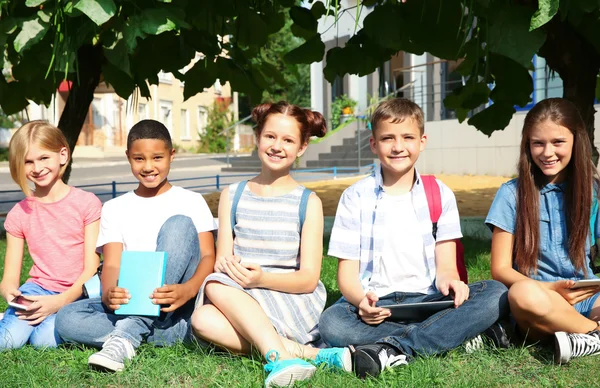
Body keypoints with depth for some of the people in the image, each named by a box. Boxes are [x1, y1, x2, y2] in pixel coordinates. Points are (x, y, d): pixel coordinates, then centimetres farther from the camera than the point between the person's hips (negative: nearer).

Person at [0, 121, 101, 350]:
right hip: (38, 289, 2)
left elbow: (91, 268, -7)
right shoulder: (19, 214, 5)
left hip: (77, 293, -2)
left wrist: (60, 301, -21)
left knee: (45, 339, -28)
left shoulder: (87, 203, -3)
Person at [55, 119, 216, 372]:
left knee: (179, 225, -24)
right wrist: (109, 293, -24)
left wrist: (187, 290, -28)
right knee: (67, 319, -23)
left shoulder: (191, 202, 7)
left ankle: (125, 336, -29)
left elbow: (208, 257, -4)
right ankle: (173, 332, -25)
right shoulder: (115, 208, 13)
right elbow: (112, 264, 1)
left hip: (180, 308, -2)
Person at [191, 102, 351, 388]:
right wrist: (226, 265, -22)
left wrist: (262, 278, -24)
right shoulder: (232, 196, 10)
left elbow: (309, 278, -5)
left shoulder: (308, 202, 1)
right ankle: (309, 354, -29)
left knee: (217, 287, -27)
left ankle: (279, 357, -35)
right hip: (240, 303, 3)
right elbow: (222, 261, 4)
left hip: (296, 305, -3)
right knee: (203, 319, -30)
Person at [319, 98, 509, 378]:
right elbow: (347, 271, -1)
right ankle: (453, 334, -26)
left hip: (427, 300, 2)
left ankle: (392, 348, -29)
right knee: (331, 323, -33)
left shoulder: (440, 194, 7)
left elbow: (446, 265, 2)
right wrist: (361, 300, -25)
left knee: (495, 293, -23)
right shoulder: (355, 197, 2)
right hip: (376, 304, -1)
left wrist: (448, 281, -24)